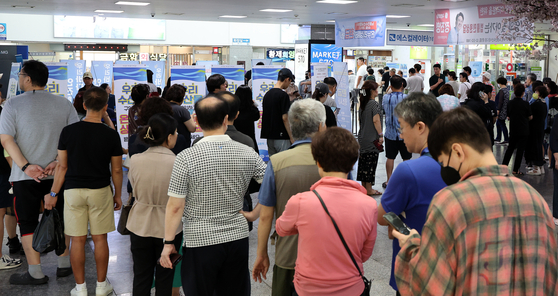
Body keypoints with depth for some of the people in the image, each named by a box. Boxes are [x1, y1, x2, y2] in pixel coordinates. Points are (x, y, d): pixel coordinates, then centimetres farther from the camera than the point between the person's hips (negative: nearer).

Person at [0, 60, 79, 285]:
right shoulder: (64, 104, 1)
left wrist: (26, 166, -16)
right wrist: (58, 162, -10)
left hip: (25, 176, -3)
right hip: (57, 174, 3)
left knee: (28, 223, 8)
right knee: (59, 219, 15)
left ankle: (36, 273, 10)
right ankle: (64, 265, 23)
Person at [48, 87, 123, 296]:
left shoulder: (68, 131, -7)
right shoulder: (111, 135, -8)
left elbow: (62, 166, -3)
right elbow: (116, 170, -1)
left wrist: (53, 194, 6)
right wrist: (118, 195, 12)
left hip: (74, 191, 0)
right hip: (100, 191, 0)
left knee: (77, 240, 7)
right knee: (100, 238, 10)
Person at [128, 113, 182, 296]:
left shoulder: (135, 160, -13)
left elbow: (135, 190, 4)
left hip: (140, 226, 2)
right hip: (168, 227, -2)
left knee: (141, 278, 16)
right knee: (165, 279, 15)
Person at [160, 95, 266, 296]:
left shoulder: (186, 158, -14)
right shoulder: (248, 154, -5)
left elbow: (175, 206, -12)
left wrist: (168, 242, -3)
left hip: (200, 241, -3)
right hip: (238, 238, 3)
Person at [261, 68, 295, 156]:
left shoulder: (267, 94, 10)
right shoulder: (283, 95, -14)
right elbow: (285, 118, -17)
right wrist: (291, 137, -11)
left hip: (269, 136, 8)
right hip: (281, 136, -8)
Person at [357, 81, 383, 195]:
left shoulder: (362, 103, 10)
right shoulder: (374, 103, -14)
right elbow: (376, 120, -20)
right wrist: (380, 135, -15)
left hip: (362, 137, 8)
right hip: (372, 138, -8)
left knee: (363, 160, 13)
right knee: (371, 162, -2)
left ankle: (364, 186, 20)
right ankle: (368, 189, 3)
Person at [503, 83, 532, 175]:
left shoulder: (510, 103, -5)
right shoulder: (525, 104, -13)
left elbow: (508, 117, 4)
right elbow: (530, 117, -3)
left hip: (513, 130, 3)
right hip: (523, 131, -3)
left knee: (510, 147, 19)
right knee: (520, 149, 4)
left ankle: (503, 165, 20)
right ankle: (515, 170, 5)